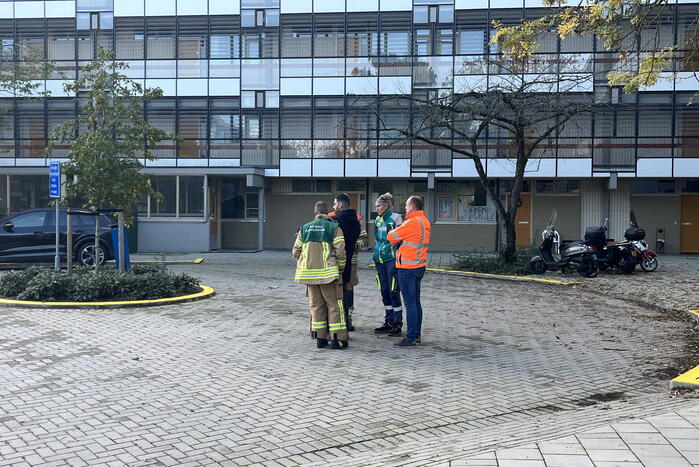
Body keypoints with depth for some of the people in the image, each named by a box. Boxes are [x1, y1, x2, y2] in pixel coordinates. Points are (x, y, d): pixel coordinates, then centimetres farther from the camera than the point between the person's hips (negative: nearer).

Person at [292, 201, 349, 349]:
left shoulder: (304, 228, 9)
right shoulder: (334, 228, -4)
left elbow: (296, 252, 10)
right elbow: (340, 251, -9)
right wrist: (341, 268, 5)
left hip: (309, 272, 4)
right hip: (328, 272, -4)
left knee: (316, 305, 12)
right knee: (334, 305, 3)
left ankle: (320, 338, 14)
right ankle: (337, 339, 2)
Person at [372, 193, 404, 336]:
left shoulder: (395, 218, -7)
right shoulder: (378, 219, 14)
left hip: (392, 260, -7)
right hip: (379, 260, 7)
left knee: (394, 292, -5)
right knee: (384, 291, 10)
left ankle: (397, 323, 2)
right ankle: (388, 321, 18)